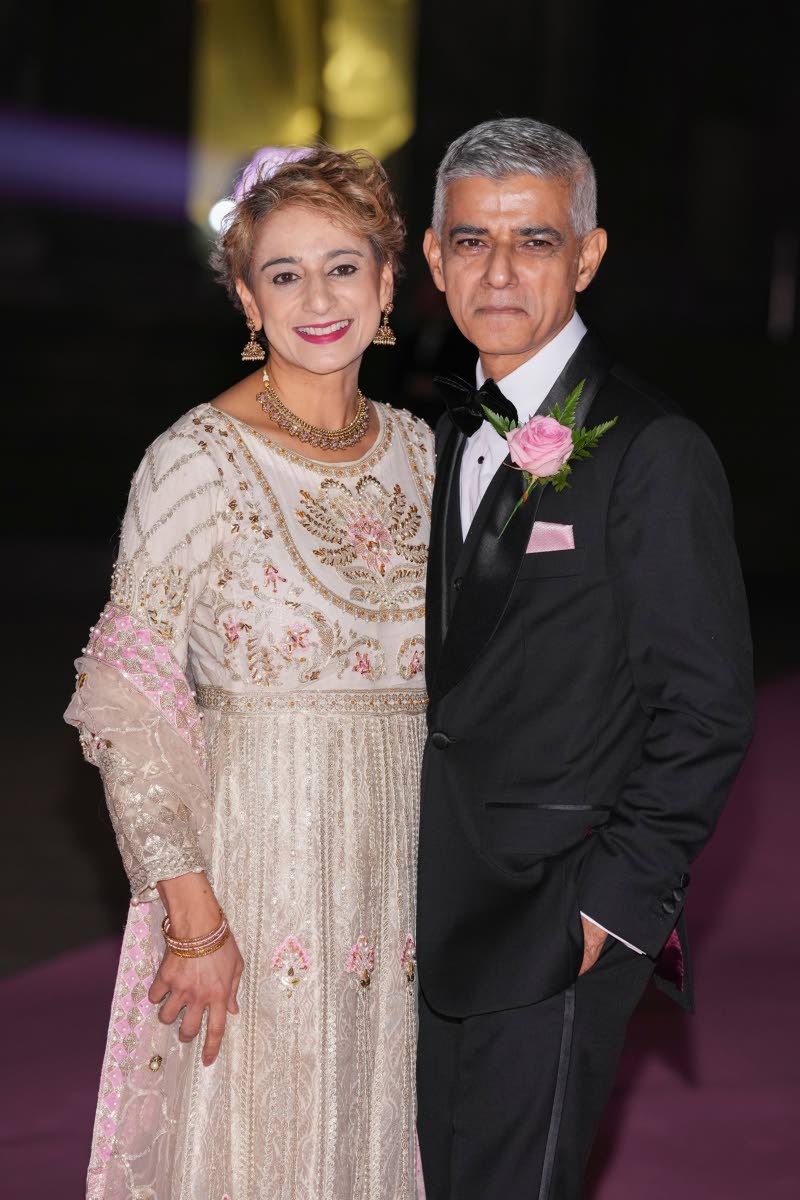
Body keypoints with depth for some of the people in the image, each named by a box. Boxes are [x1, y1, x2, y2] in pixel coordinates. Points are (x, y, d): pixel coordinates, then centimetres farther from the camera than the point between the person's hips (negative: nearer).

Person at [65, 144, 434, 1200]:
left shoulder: (415, 449, 6)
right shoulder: (198, 460, -12)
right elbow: (127, 700, -13)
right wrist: (195, 916, -18)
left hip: (397, 865, 5)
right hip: (258, 861, -5)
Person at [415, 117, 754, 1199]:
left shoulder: (651, 451, -14)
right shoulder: (454, 434, 10)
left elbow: (706, 709, -15)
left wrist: (613, 900, -16)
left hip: (559, 921, -7)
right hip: (439, 910, 7)